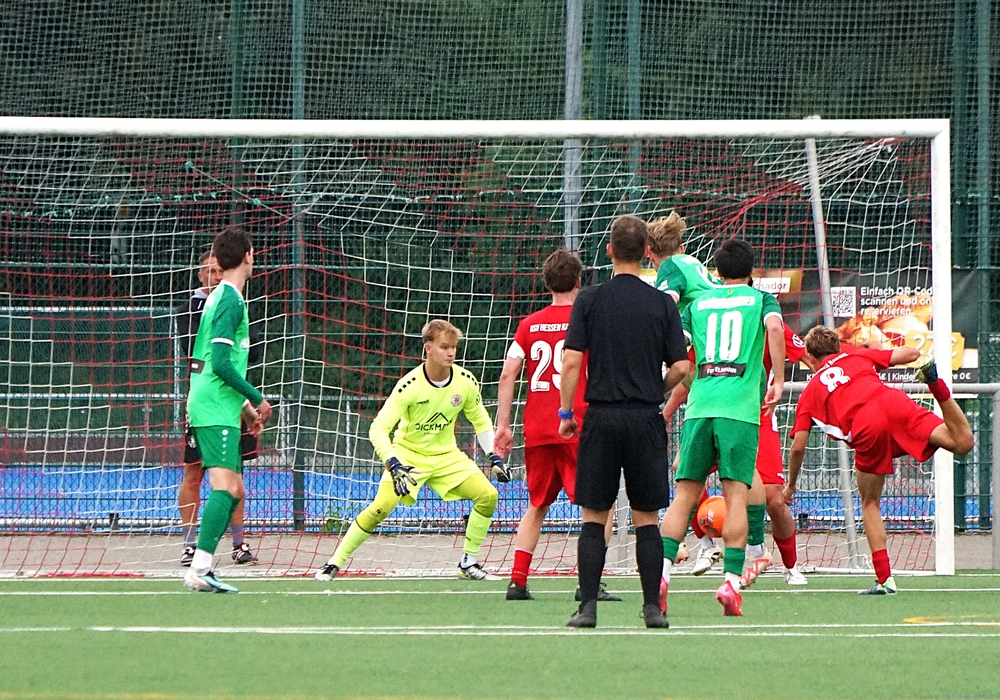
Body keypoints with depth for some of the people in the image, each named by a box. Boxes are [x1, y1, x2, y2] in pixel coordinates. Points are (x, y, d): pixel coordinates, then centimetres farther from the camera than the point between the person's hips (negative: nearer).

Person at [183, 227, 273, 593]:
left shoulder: (218, 297, 18)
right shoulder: (232, 301, -12)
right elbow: (221, 363, -20)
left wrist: (243, 404, 25)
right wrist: (256, 398, -11)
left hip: (213, 408, 10)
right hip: (216, 411, -10)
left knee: (234, 491, 10)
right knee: (225, 487, -17)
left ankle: (201, 568, 7)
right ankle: (199, 569, -25)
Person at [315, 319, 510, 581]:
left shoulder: (465, 381, -10)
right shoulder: (409, 386, -24)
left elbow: (480, 420, 9)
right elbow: (378, 429, -25)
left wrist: (494, 457, 2)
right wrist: (393, 464, -38)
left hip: (447, 456, 4)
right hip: (408, 455, -4)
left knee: (488, 495, -12)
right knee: (382, 506, -23)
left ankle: (469, 564, 3)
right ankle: (335, 562, -9)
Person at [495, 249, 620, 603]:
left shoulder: (529, 325, 8)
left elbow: (507, 375, 3)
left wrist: (503, 425, 6)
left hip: (536, 431, 4)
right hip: (578, 428, -4)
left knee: (536, 507, 17)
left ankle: (517, 580, 7)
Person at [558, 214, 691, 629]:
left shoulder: (589, 300, -2)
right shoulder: (662, 304, 0)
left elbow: (571, 361, -7)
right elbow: (681, 367, -1)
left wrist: (566, 413, 4)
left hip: (601, 416, -1)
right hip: (645, 419, 1)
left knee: (594, 518, 4)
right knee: (646, 518, 6)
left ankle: (588, 606, -1)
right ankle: (652, 606, 2)